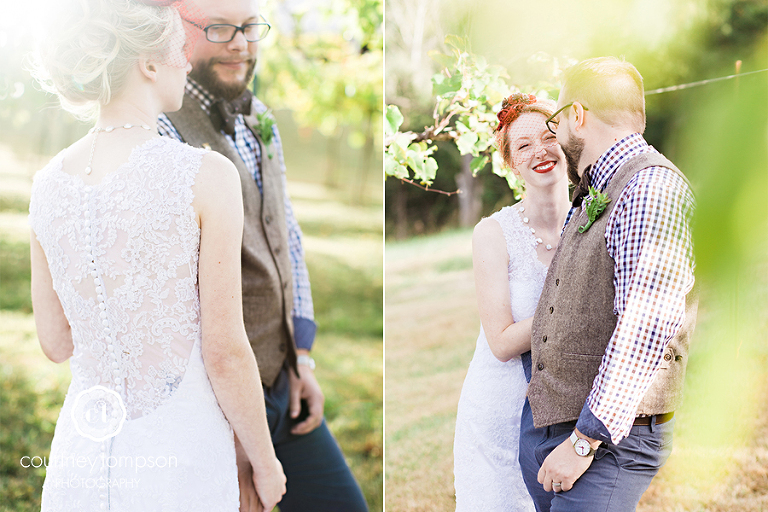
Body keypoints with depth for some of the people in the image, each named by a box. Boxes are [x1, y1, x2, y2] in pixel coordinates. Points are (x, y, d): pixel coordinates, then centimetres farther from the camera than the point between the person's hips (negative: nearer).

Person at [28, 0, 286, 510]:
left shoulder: (48, 183, 0)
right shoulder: (206, 176, -14)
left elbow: (56, 344, 9)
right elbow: (225, 354, -12)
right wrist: (265, 462, 2)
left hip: (78, 463, 4)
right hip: (178, 464, -4)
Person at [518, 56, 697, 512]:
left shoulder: (653, 186, -14)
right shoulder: (590, 197, 17)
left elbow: (647, 328, -23)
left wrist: (584, 441, -22)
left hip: (608, 438, -9)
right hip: (541, 419, 9)